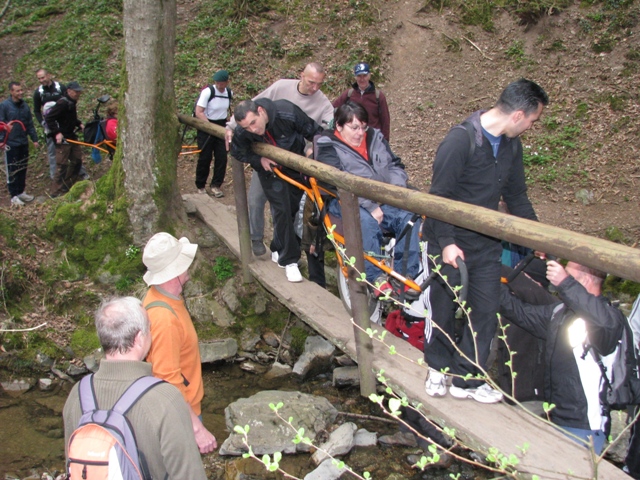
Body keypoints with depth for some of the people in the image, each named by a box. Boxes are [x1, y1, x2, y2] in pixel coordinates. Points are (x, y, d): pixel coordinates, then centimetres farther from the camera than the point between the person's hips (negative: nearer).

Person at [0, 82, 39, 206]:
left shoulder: (25, 106, 6)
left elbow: (30, 124, 12)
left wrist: (34, 139, 10)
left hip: (24, 143, 5)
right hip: (11, 144, -5)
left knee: (23, 169, 14)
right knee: (12, 170, 2)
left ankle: (21, 192, 27)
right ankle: (14, 196, 9)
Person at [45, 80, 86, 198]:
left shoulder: (72, 103, 11)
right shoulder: (62, 103, -19)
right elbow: (48, 117, -23)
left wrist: (79, 124, 8)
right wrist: (57, 132, -26)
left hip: (72, 136, 10)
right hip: (62, 138, -10)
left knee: (77, 160, 17)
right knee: (62, 165, -7)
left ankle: (71, 185, 30)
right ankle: (57, 192, 0)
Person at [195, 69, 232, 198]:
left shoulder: (229, 93, 0)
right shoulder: (207, 92, -17)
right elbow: (199, 112, -18)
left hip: (222, 126, 5)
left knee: (222, 157, -1)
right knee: (205, 157, -1)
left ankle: (216, 185, 11)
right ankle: (200, 186, 14)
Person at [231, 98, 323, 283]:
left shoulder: (287, 112, -34)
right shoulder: (242, 133, -28)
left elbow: (315, 132, -19)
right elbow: (238, 152, -6)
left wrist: (313, 148, -34)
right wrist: (258, 159, -20)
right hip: (270, 169, -1)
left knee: (293, 209, 9)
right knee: (282, 210, -11)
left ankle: (278, 249, 30)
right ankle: (289, 260, -2)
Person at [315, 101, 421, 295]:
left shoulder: (375, 138, 14)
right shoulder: (328, 148, -5)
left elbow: (395, 165, 13)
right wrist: (370, 206, -26)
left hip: (382, 200, 5)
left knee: (409, 216, -22)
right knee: (366, 220, -37)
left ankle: (406, 274, -15)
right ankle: (376, 277, -26)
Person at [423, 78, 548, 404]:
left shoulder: (511, 145, 3)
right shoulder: (461, 139, -20)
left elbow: (516, 197, 13)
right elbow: (439, 195, -19)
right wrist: (447, 242, -23)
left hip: (486, 243, 6)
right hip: (449, 243, -6)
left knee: (485, 312, 4)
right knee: (442, 309, 8)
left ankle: (466, 378, 18)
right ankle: (438, 367, 32)